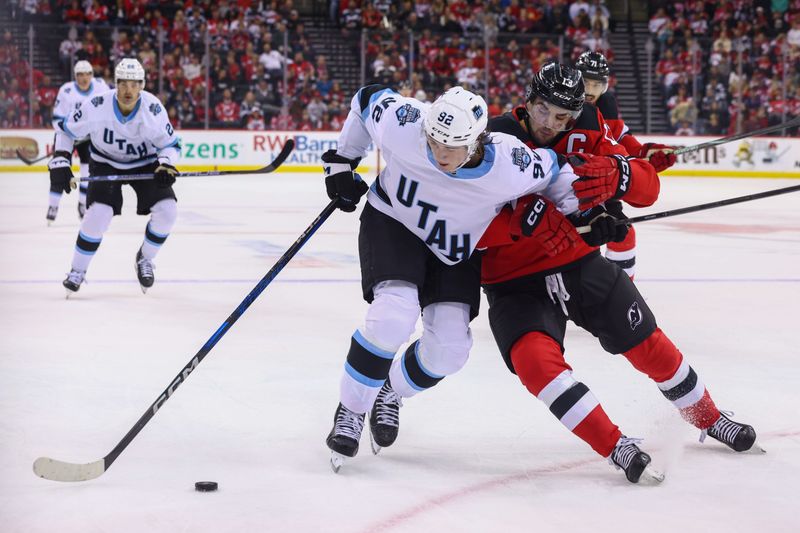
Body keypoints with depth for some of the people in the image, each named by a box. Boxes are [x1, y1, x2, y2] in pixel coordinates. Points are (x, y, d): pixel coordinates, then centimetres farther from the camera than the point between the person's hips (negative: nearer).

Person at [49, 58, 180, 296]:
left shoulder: (153, 109, -24)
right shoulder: (97, 107, -26)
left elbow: (171, 144, -10)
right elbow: (65, 130, -9)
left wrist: (166, 165, -29)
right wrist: (59, 163, -18)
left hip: (145, 163, 1)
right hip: (106, 164, -1)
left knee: (167, 209, -17)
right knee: (99, 212, -22)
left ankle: (144, 260, 10)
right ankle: (77, 270, -1)